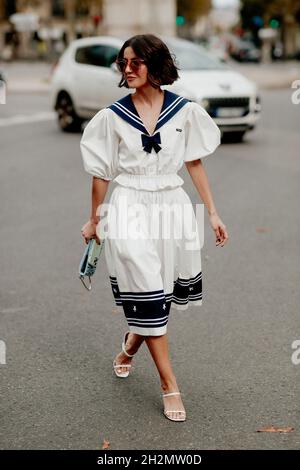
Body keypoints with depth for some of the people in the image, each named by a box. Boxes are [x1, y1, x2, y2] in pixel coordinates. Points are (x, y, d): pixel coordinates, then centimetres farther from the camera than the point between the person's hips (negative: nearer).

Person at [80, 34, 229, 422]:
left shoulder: (184, 110, -1)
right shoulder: (112, 116, -3)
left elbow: (195, 163, 5)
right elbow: (102, 173, 4)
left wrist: (213, 213, 5)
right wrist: (94, 220, 9)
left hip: (173, 204, 2)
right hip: (130, 208, -2)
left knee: (163, 293, 10)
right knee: (147, 295, -2)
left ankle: (130, 345, 41)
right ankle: (169, 386, 9)